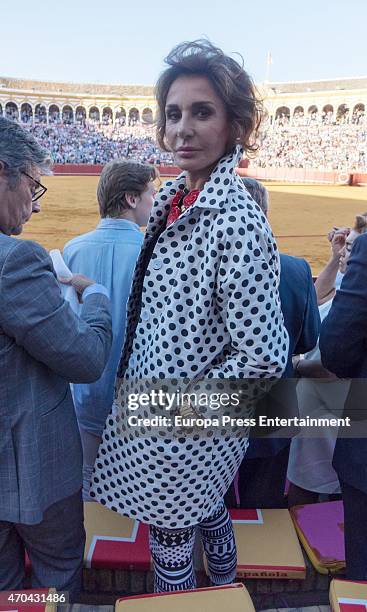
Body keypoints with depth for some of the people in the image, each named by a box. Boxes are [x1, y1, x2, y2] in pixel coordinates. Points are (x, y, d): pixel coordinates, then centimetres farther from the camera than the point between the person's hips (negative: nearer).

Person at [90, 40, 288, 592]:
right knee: (205, 506, 31)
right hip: (149, 403, 8)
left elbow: (264, 357, -27)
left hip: (186, 427, -8)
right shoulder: (170, 198, 0)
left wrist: (192, 403, -17)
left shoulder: (237, 222, -27)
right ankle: (224, 581, 60)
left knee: (169, 542, 17)